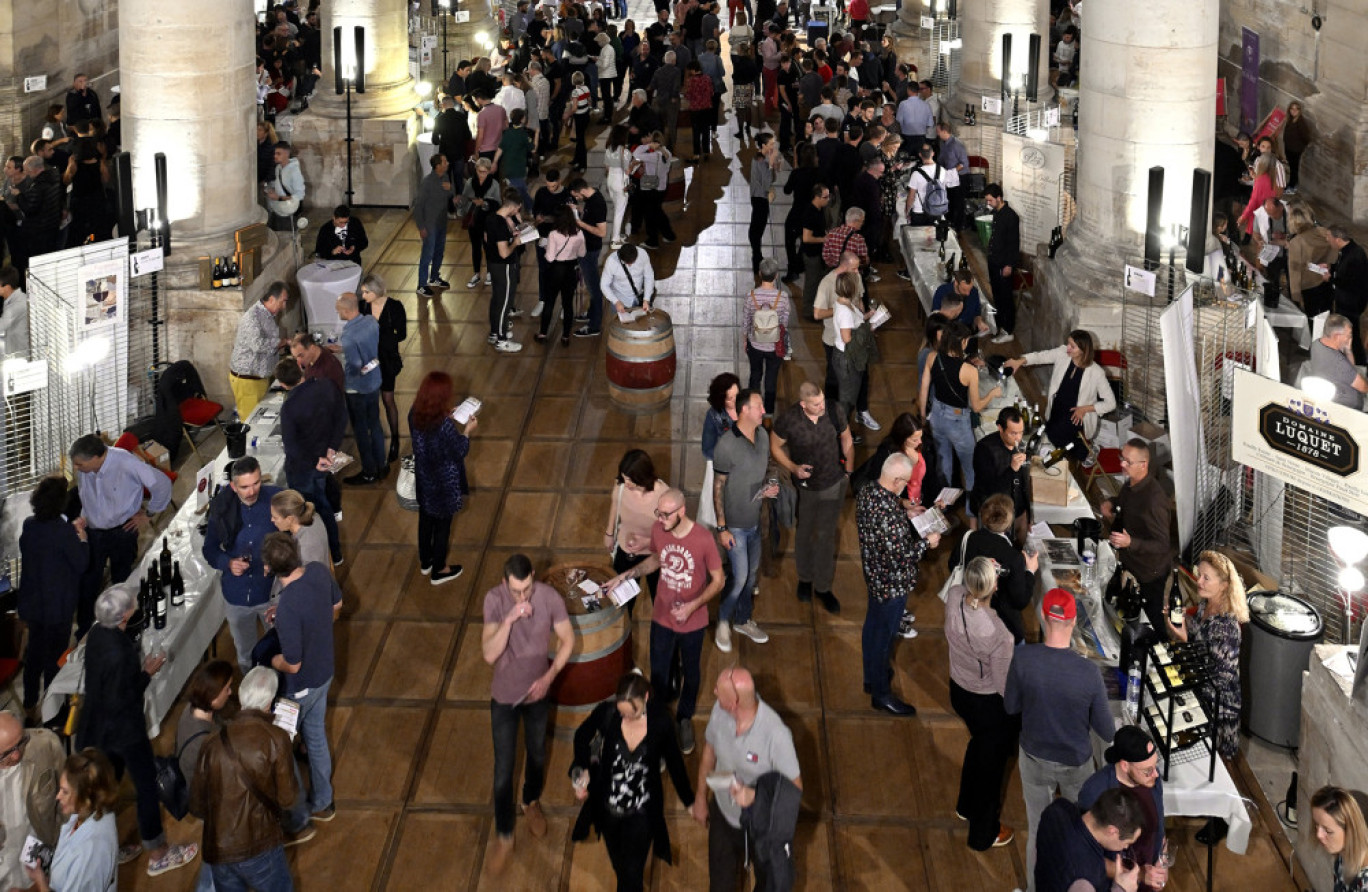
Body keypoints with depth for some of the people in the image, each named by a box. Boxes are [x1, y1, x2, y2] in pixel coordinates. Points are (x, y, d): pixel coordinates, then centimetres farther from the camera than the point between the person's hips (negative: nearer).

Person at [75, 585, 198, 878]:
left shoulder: (98, 634, -7)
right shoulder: (118, 653, -34)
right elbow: (120, 701, -26)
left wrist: (139, 666, 2)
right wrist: (147, 673, -18)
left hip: (100, 727, 9)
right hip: (124, 729, -8)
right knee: (147, 786, 9)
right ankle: (157, 855, 23)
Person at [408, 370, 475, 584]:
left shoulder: (414, 415, -14)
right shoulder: (445, 425, -34)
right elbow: (459, 452, -20)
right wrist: (467, 431, -7)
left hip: (423, 478, 6)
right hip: (444, 484, -6)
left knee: (425, 518, 25)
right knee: (443, 524, 15)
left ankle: (425, 561, 45)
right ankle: (439, 570, 32)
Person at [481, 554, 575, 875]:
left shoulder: (550, 597, -21)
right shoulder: (494, 599, -24)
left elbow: (567, 640, -8)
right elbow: (489, 655, -29)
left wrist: (548, 677, -18)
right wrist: (509, 620, -41)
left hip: (536, 692, 2)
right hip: (504, 695, -2)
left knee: (537, 755, 24)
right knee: (503, 767, 7)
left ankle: (532, 803, 54)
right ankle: (503, 836, 24)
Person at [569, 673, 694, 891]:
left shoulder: (660, 720, -19)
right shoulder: (606, 714, -20)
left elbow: (674, 762, -3)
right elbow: (582, 736, 3)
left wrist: (689, 801, 7)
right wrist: (582, 769, -12)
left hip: (642, 813, -2)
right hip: (608, 808, 2)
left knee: (632, 873, -3)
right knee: (619, 866, 23)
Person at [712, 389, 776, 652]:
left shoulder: (763, 436, -1)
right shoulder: (726, 445, -23)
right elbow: (718, 488, -17)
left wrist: (768, 487, -6)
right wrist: (721, 528, -16)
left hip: (756, 520, 7)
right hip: (735, 524, -7)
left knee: (752, 574, 18)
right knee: (739, 578, -3)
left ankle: (742, 620, 37)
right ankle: (723, 621, 20)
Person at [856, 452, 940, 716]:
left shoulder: (866, 494, -9)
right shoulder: (889, 512, -37)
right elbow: (900, 556, -31)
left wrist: (906, 516, 8)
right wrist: (926, 542, -18)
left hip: (873, 573, 9)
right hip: (892, 583, -9)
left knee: (873, 624, 26)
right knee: (885, 635, 9)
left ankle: (872, 676, 46)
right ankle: (880, 693, 26)